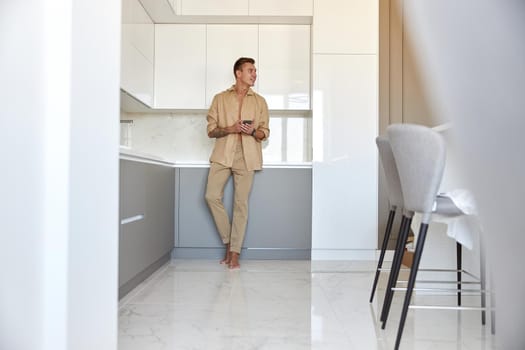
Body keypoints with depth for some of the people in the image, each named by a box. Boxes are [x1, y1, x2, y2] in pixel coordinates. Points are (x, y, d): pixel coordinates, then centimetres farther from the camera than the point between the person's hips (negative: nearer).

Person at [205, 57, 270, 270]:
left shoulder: (259, 101, 12)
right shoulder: (220, 98, 11)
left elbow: (265, 132, 12)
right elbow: (211, 130, 7)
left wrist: (253, 131, -10)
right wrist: (230, 129, -11)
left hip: (247, 156, 0)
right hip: (223, 154, 1)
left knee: (241, 203, -3)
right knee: (212, 196, -11)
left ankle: (234, 253, 5)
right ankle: (228, 241, 9)